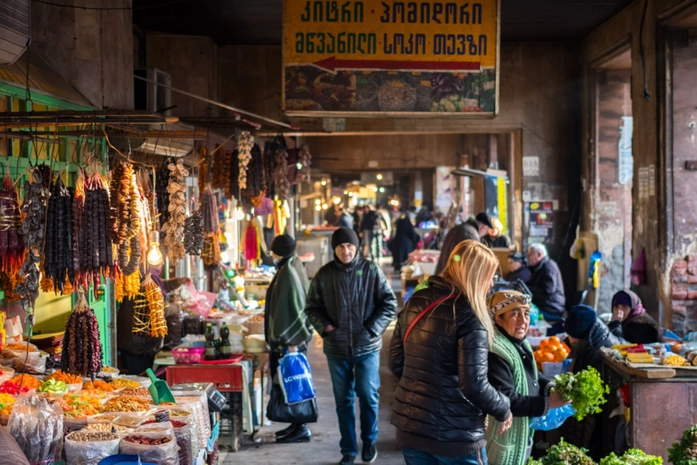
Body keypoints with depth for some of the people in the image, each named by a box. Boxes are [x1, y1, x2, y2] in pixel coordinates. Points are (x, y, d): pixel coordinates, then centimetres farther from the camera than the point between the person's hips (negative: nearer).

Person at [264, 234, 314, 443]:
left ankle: (301, 429, 5)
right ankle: (297, 424, 23)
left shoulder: (288, 272, -20)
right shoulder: (292, 267, 9)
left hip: (289, 339, -10)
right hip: (290, 335, 10)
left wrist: (291, 340, -22)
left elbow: (294, 306, -23)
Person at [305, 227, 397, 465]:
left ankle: (369, 441, 26)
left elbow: (389, 303, -2)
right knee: (343, 400, 9)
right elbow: (312, 307, 8)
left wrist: (372, 329, -11)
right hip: (336, 348, 2)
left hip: (367, 347, -2)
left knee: (368, 396, 1)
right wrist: (325, 327, -8)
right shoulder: (324, 275, -1)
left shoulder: (371, 271, -5)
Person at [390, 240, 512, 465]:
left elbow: (396, 363, 11)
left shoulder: (415, 302, 4)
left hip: (410, 427, 6)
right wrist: (503, 410, -1)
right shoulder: (468, 315, -15)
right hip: (455, 435, -6)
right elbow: (474, 385, -18)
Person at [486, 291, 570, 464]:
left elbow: (531, 377, 20)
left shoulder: (520, 343, 8)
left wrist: (552, 388, 0)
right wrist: (547, 403, -26)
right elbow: (505, 400, -30)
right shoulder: (495, 353, -27)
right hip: (503, 439, -10)